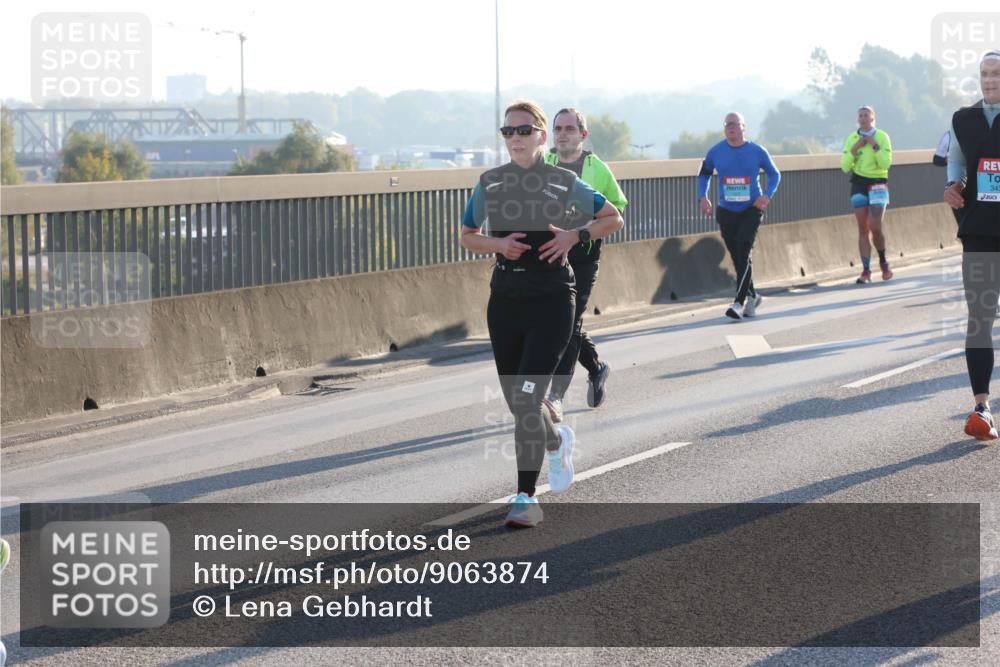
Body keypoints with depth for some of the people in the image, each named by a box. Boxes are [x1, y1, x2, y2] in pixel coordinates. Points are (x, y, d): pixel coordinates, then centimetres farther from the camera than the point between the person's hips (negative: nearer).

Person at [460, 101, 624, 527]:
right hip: (506, 297, 4)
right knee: (516, 403, 12)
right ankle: (556, 442, 46)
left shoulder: (563, 183, -2)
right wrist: (497, 244, -7)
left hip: (552, 299, -4)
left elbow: (613, 219, 9)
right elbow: (467, 236, 14)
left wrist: (575, 235, -9)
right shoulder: (490, 184, 5)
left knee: (527, 399, -15)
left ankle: (526, 498, -11)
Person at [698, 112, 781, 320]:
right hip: (726, 212, 3)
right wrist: (703, 197, 3)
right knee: (737, 257, 8)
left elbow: (774, 174, 9)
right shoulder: (716, 152, 1)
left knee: (744, 254, -17)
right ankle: (752, 296, 28)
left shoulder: (757, 151, -4)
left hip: (751, 210, -3)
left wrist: (767, 196, -8)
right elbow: (704, 174, 19)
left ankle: (740, 302, -20)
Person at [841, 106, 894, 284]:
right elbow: (845, 167, 1)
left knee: (875, 227, -13)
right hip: (859, 184, 3)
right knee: (863, 229, -1)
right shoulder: (852, 139, 5)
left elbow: (886, 163, -12)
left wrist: (875, 145, -17)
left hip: (877, 184, -3)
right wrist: (854, 149, -11)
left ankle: (883, 261, 11)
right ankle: (866, 270, 0)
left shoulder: (882, 137, -2)